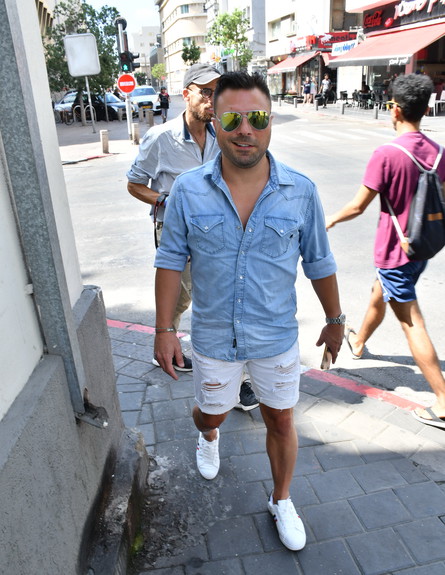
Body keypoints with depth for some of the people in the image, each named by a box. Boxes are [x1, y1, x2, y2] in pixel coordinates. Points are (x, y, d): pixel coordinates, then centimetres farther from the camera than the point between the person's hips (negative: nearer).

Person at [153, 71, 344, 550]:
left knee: (280, 421, 16)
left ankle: (281, 501, 45)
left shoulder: (300, 191, -11)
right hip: (214, 338, 0)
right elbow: (171, 260, -5)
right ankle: (208, 436, 63)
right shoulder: (188, 191, -12)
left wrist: (334, 319, 8)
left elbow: (319, 262, 0)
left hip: (277, 337, 0)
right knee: (211, 412, 22)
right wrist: (164, 329, -5)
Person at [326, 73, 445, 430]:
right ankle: (358, 342, 55)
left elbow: (358, 206, -16)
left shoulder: (387, 154, -21)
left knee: (412, 323, -2)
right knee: (379, 294, 29)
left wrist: (331, 221, 2)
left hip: (393, 252, -8)